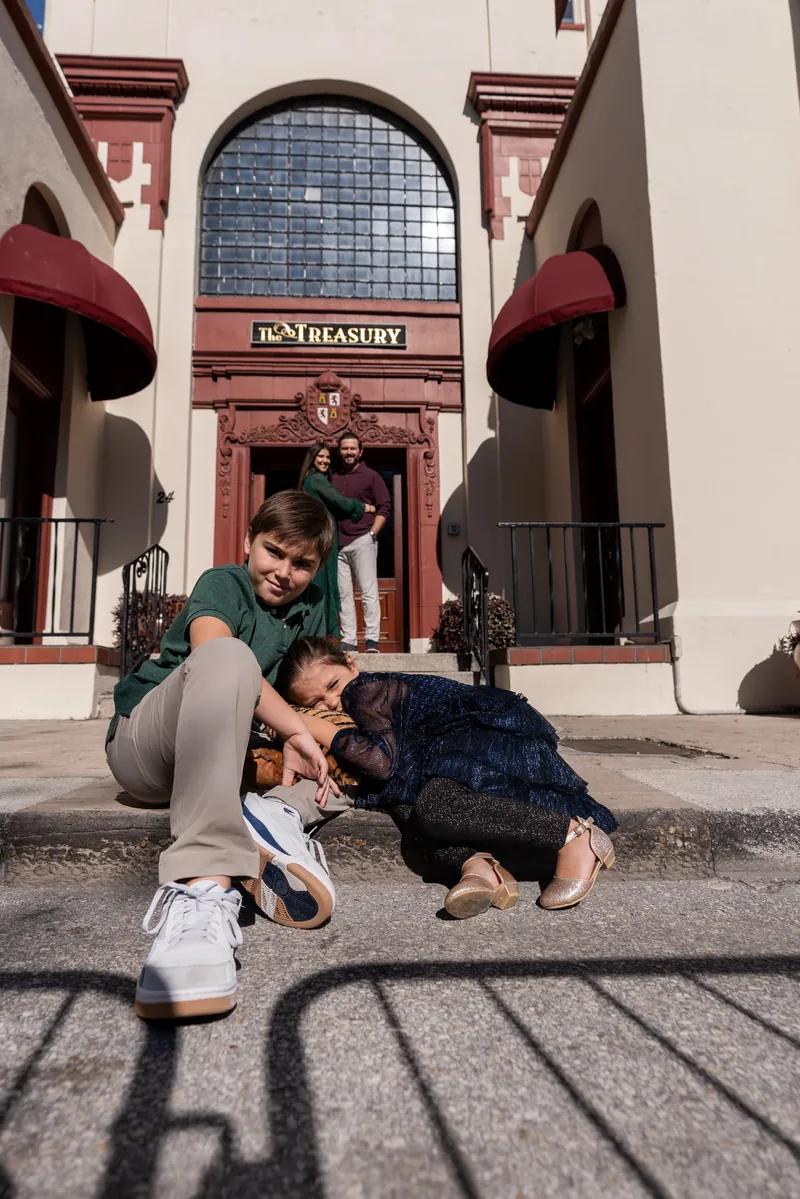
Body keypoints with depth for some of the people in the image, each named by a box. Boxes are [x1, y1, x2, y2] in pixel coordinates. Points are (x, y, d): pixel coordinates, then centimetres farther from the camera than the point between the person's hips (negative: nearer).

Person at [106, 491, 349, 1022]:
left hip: (231, 752, 7)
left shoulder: (312, 606, 11)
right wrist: (296, 729, -31)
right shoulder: (223, 584, -7)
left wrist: (295, 747, -11)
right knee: (230, 656, -38)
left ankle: (280, 811, -28)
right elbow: (211, 648, -29)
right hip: (142, 745, -7)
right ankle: (204, 886, -54)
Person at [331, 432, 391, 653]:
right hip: (338, 544, 5)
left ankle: (372, 640, -8)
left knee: (369, 591, -8)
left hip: (362, 541, -5)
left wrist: (372, 533, -9)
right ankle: (349, 640, 7)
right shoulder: (333, 479, 18)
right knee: (344, 594, 4)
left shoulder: (371, 476, 6)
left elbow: (384, 508, 1)